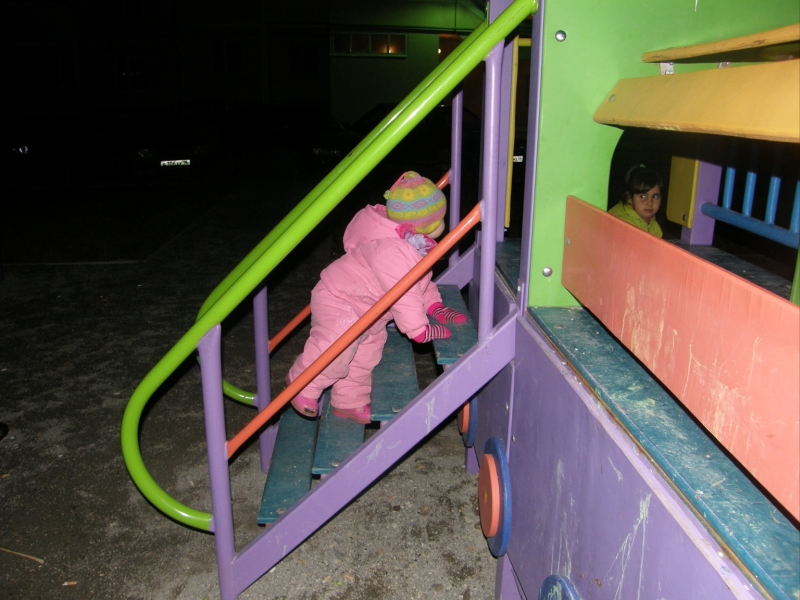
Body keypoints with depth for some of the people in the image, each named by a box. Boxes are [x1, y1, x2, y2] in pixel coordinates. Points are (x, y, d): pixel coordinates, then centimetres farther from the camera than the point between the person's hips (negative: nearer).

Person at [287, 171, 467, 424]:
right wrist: (420, 329, -32)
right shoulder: (392, 251, -34)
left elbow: (421, 281, 12)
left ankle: (349, 403, 31)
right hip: (337, 301, -11)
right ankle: (304, 385, -2)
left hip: (368, 315, 11)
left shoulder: (413, 245, 1)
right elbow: (403, 293, -36)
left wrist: (436, 307, 2)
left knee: (368, 349, 14)